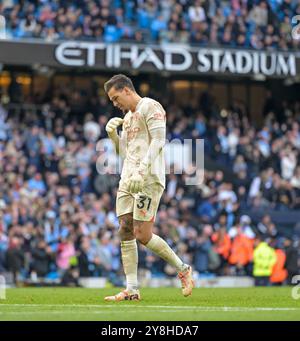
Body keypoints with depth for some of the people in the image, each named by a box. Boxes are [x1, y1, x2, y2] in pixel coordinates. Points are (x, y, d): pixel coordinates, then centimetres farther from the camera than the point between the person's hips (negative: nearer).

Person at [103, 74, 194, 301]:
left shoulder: (150, 107, -4)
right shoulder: (127, 116, 24)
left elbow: (158, 140, -16)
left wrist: (141, 171, -25)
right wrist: (113, 134, 9)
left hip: (148, 180, -9)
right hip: (127, 180, 9)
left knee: (143, 235, -13)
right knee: (125, 232, 0)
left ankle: (183, 269, 6)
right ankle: (132, 290, 0)